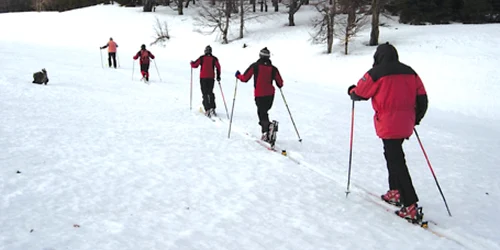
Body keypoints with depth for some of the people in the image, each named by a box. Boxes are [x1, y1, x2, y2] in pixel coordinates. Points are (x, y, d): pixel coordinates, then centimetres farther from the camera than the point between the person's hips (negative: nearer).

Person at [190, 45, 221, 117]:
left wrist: (191, 63, 24)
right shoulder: (214, 59, 2)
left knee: (205, 94, 0)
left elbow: (194, 65, 1)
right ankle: (212, 108, 2)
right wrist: (218, 77, 10)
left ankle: (207, 110, -10)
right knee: (210, 93, 15)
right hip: (211, 78, 2)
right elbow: (218, 67, 0)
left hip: (203, 78, -2)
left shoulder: (202, 58, -2)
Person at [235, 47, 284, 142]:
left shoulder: (255, 66, -4)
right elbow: (280, 83, 8)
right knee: (263, 111, 22)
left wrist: (238, 75, 19)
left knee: (262, 114, -4)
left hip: (259, 95, -4)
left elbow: (245, 78, -2)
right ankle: (265, 132, 23)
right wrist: (279, 86, 32)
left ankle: (269, 126, -35)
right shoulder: (273, 68, 3)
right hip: (270, 94, 4)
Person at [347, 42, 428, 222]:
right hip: (406, 125, 7)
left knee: (397, 162, -7)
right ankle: (395, 192, 32)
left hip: (388, 125, -7)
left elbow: (360, 93, 2)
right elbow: (422, 97, 11)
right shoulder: (409, 72, 10)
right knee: (393, 155, 24)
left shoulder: (376, 73, -8)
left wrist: (351, 91, 25)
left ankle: (411, 207, -10)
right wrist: (416, 117, 25)